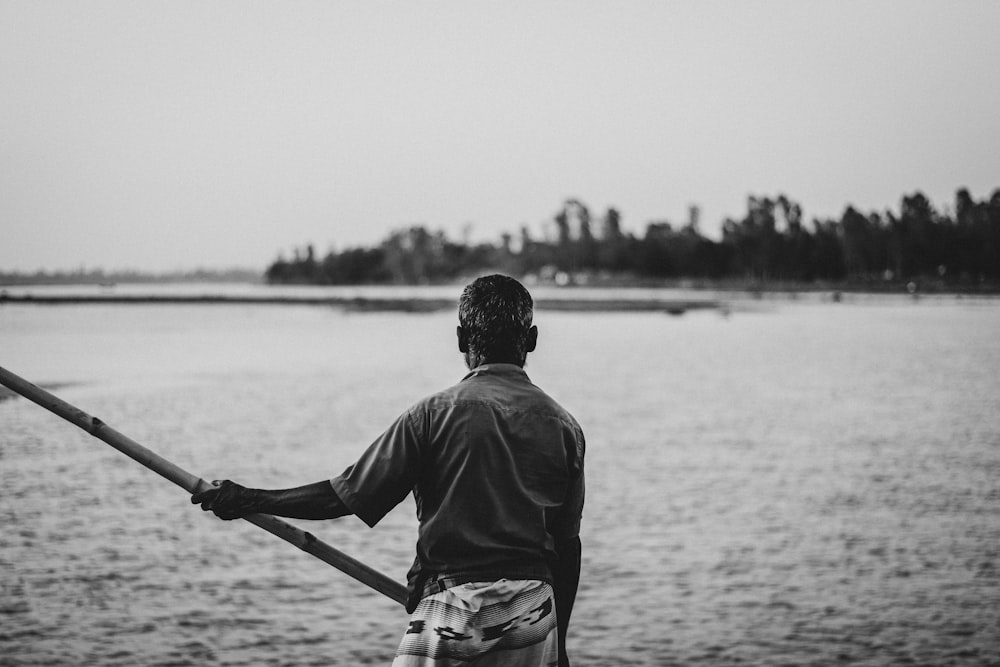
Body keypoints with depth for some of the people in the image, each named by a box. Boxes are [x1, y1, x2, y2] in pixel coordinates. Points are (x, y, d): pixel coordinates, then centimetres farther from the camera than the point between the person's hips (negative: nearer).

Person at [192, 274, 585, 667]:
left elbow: (345, 496, -5)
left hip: (451, 607, -3)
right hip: (532, 615, 3)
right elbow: (567, 544, 6)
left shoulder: (435, 414, -5)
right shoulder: (562, 426, 3)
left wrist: (250, 502, 5)